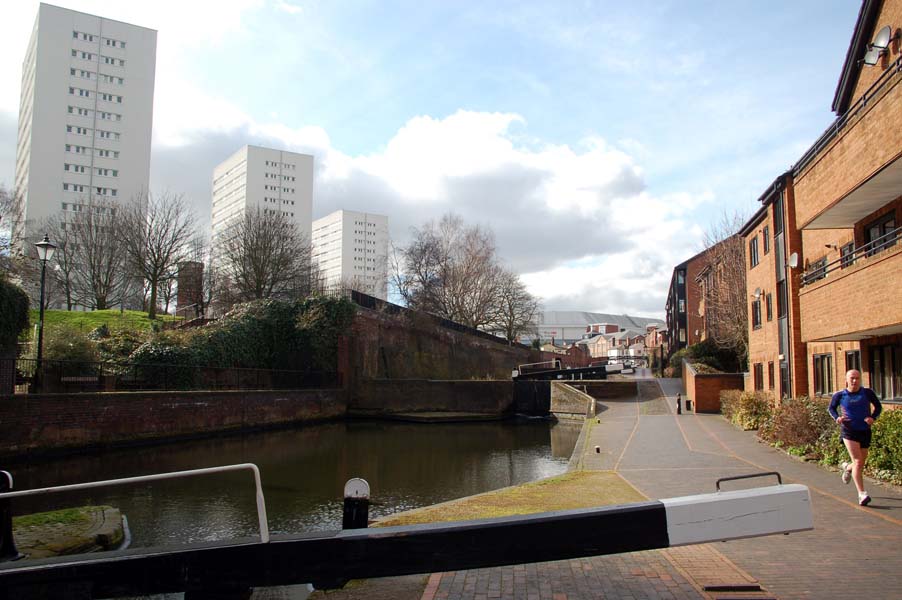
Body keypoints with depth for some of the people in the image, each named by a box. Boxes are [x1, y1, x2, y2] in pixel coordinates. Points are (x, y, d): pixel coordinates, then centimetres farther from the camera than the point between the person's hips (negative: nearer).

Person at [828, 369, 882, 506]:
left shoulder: (867, 393, -1)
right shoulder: (840, 395, -2)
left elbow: (878, 406, 11)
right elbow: (831, 408, 13)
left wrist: (873, 418, -8)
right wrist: (836, 418, -8)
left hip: (865, 432, 3)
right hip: (849, 432, -3)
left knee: (861, 463, 14)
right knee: (857, 461, -16)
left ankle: (847, 468, 50)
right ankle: (862, 494, -17)